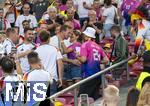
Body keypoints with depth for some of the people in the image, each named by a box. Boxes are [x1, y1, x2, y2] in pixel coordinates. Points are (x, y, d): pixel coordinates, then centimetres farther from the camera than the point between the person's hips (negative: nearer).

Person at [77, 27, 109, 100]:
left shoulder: (85, 45, -5)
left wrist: (78, 57, 5)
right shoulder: (97, 46, 13)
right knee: (95, 97, 10)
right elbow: (106, 60, 12)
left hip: (88, 74, -7)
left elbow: (83, 59, -14)